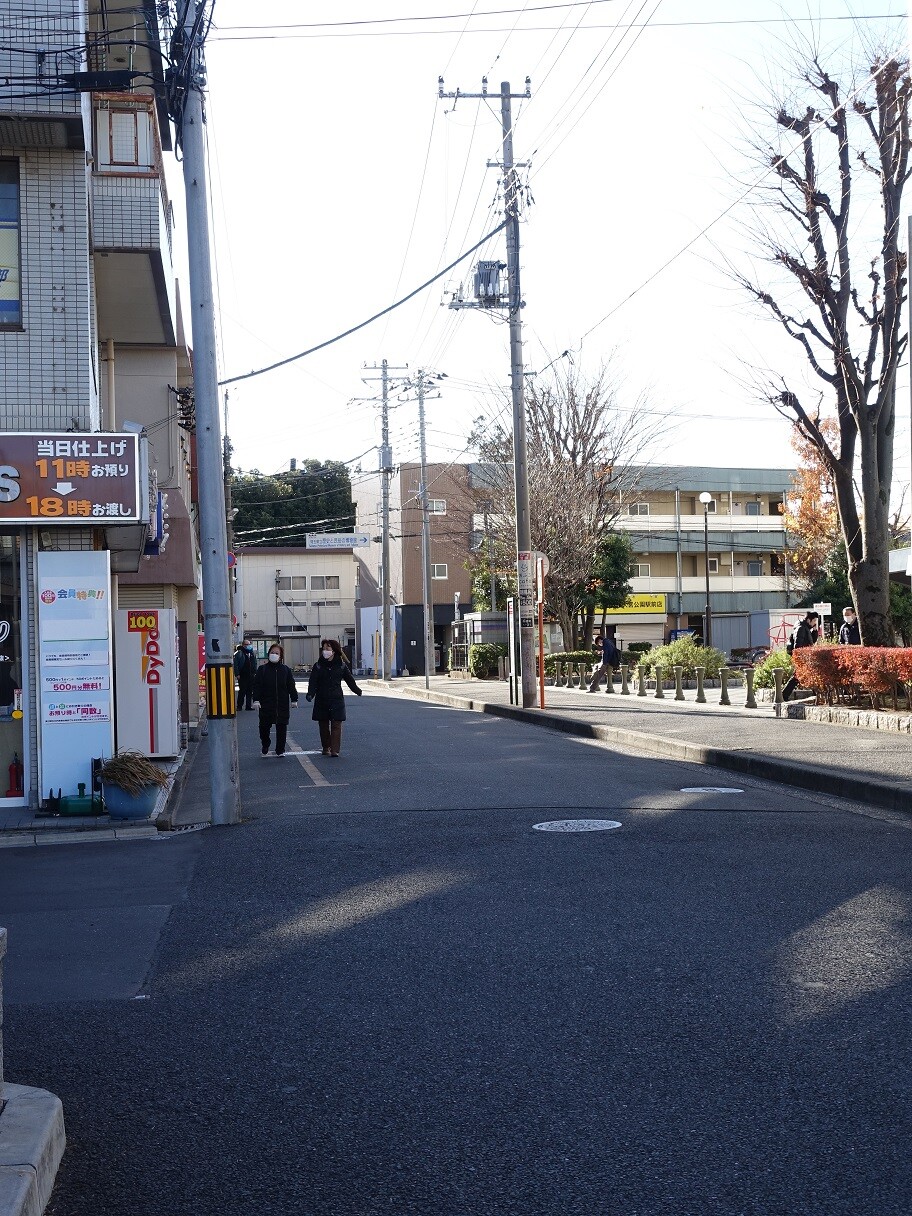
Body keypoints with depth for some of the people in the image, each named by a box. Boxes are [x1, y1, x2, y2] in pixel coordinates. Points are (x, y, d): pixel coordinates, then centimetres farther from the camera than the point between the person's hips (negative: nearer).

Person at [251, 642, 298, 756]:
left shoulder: (286, 670, 6)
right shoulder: (262, 669, 2)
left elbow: (291, 686, 9)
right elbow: (257, 685, -1)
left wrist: (294, 700, 6)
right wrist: (256, 700, -9)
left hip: (282, 704, 1)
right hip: (266, 704, -1)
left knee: (281, 727, 4)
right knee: (264, 726, 2)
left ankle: (280, 750, 14)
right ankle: (265, 747, 24)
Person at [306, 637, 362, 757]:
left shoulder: (341, 665, 2)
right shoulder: (318, 666, 1)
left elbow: (349, 679, 9)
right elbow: (313, 682, -5)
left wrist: (357, 690, 1)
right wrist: (310, 694, -21)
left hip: (337, 699, -1)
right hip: (321, 700, 1)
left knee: (336, 724, -6)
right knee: (324, 725, 8)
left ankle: (335, 750, -8)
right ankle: (326, 748, 21)